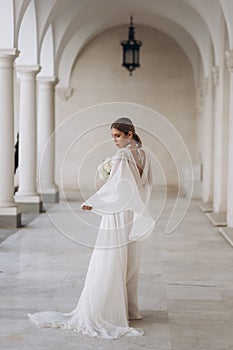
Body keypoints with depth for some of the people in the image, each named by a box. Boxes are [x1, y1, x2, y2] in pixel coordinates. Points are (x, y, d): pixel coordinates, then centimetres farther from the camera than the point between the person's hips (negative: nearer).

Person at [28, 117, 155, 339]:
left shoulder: (122, 156, -17)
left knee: (110, 263, -4)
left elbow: (114, 186, -22)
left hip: (118, 214, -9)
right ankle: (128, 308, 20)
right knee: (129, 262, 14)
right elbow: (146, 184, 15)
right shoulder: (142, 155, 8)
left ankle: (101, 311, -1)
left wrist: (92, 203, -17)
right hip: (133, 214, 9)